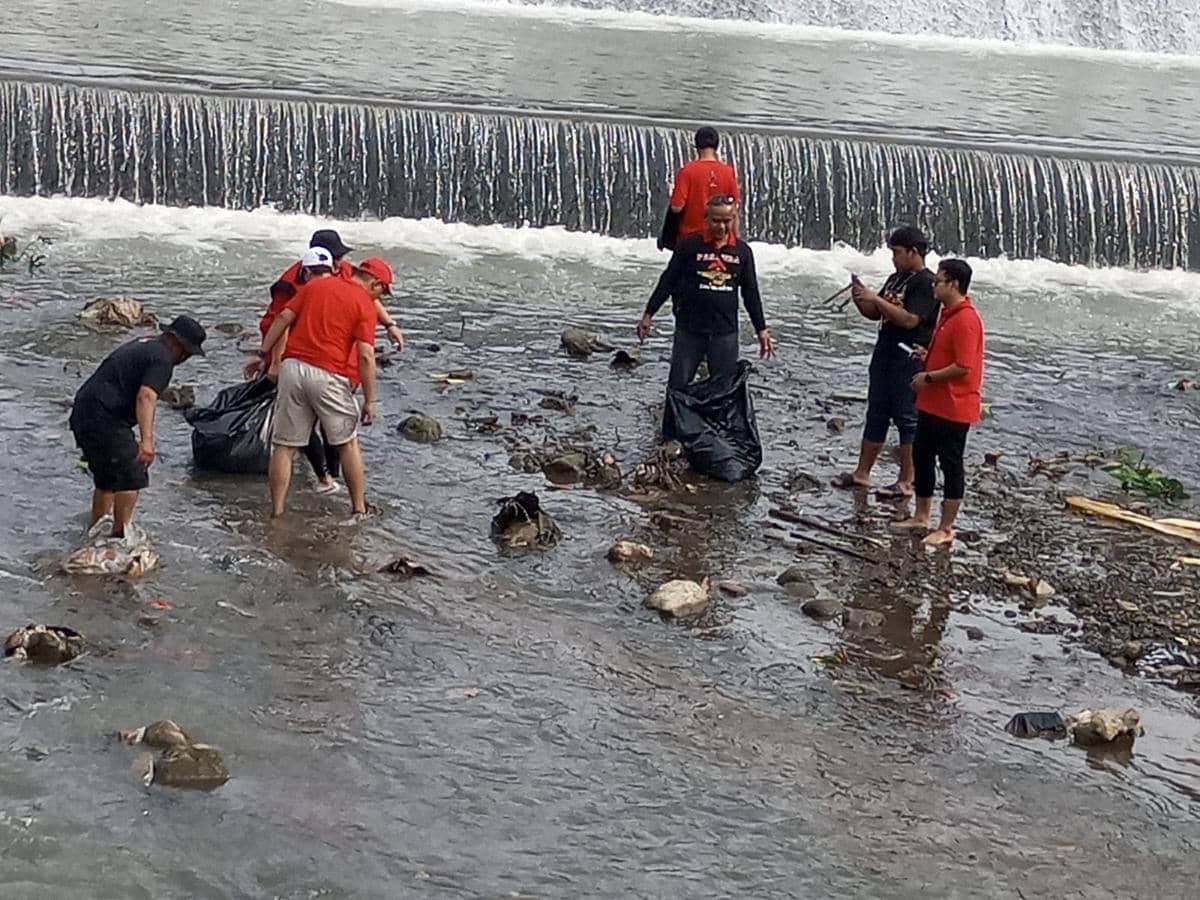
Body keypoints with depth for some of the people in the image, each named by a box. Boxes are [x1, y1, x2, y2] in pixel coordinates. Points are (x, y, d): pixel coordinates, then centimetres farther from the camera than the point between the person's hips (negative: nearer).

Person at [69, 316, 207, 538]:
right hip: (104, 419, -10)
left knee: (108, 478, 20)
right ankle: (121, 533, -13)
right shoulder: (161, 359, -11)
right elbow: (146, 397, -27)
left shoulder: (143, 344, 22)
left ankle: (95, 530, 26)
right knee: (132, 476, -8)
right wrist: (147, 440, -37)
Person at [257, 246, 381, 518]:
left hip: (293, 367, 2)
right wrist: (369, 400, -1)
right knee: (348, 444, 14)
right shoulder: (364, 303, 4)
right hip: (329, 376, -2)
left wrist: (263, 353, 8)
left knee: (284, 445, 6)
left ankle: (277, 512, 6)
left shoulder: (311, 288, 12)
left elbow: (284, 317, 1)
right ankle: (359, 509, 18)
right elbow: (365, 356, -4)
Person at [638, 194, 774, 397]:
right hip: (689, 330, -2)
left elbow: (751, 293, 12)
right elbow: (668, 281, 3)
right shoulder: (690, 245, -3)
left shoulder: (742, 251, 5)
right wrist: (648, 314, 1)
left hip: (725, 332, 2)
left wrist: (761, 329, 11)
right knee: (678, 385, 2)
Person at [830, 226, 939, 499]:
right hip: (884, 354, 9)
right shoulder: (895, 279, 15)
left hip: (909, 361, -9)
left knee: (908, 420, -3)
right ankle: (862, 473, 21)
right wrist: (861, 299, 1)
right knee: (876, 416, 14)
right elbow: (875, 314, 21)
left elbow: (909, 320, -23)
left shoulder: (926, 282, -13)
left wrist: (876, 299, -20)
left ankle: (906, 482, 2)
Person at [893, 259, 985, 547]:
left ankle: (946, 529, 7)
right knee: (922, 456, 18)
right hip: (932, 404, 11)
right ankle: (921, 516, 31)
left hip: (954, 408, -11)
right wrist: (928, 355, 8)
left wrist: (928, 378, -17)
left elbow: (963, 366, -25)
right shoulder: (948, 314, 13)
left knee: (951, 466, -1)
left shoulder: (966, 320, -20)